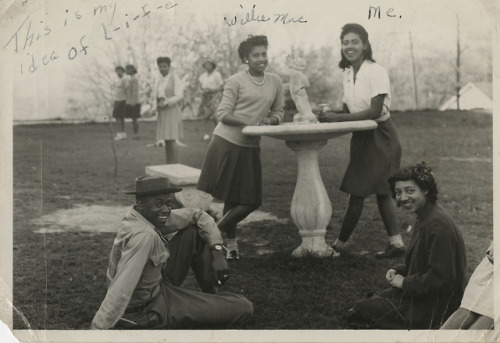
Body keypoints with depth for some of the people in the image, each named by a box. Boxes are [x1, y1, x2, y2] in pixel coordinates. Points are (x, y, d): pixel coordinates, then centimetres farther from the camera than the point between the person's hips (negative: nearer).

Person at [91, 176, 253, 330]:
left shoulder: (154, 216, -4)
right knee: (244, 308, -13)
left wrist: (217, 251, -5)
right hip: (150, 310, -9)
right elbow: (121, 289, -38)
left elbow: (199, 216, 6)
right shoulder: (144, 236, -32)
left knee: (194, 232, 9)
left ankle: (212, 295, 18)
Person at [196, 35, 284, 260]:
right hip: (226, 142, -5)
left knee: (250, 201, 4)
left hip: (250, 147, 5)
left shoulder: (275, 82, 10)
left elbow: (278, 112, 17)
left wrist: (270, 120, -6)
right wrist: (250, 122, -19)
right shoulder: (236, 81, -4)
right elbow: (223, 114, -6)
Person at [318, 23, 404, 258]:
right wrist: (330, 114, -12)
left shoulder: (376, 72, -16)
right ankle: (396, 243, 17)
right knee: (380, 191, 10)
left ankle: (340, 245, 5)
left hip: (379, 137, -8)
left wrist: (337, 117, -26)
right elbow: (349, 109, 9)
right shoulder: (348, 74, 6)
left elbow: (374, 111, -24)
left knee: (358, 192, -4)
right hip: (361, 137, 8)